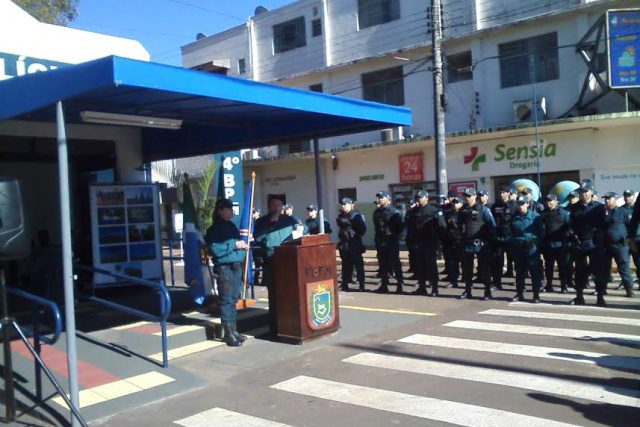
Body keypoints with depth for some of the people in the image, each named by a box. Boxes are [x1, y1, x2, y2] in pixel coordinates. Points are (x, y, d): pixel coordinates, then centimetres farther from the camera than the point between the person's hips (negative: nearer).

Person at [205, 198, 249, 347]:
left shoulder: (231, 226, 16)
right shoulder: (214, 229, -8)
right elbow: (214, 249, -19)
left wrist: (243, 245, 7)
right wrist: (234, 245, -18)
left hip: (236, 266, 8)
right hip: (224, 267, -8)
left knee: (233, 299, 13)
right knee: (226, 300, -4)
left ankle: (233, 330, 21)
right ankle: (228, 333, 0)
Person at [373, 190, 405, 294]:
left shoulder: (394, 212, -7)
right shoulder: (377, 212, 11)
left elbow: (401, 226, -7)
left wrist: (395, 236, -9)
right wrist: (377, 237, 13)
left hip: (392, 243, -6)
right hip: (381, 242, 6)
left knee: (395, 264, -2)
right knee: (383, 265, 9)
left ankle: (400, 285, 4)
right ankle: (384, 286, 15)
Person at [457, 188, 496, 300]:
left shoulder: (482, 209, -5)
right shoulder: (462, 210, 10)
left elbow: (492, 225, -6)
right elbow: (459, 224, 18)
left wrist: (488, 238, -9)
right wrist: (460, 237, 9)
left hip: (480, 244, -5)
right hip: (466, 244, 5)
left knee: (484, 268, 0)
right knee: (466, 268, 10)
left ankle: (488, 292, 6)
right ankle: (467, 291, 21)